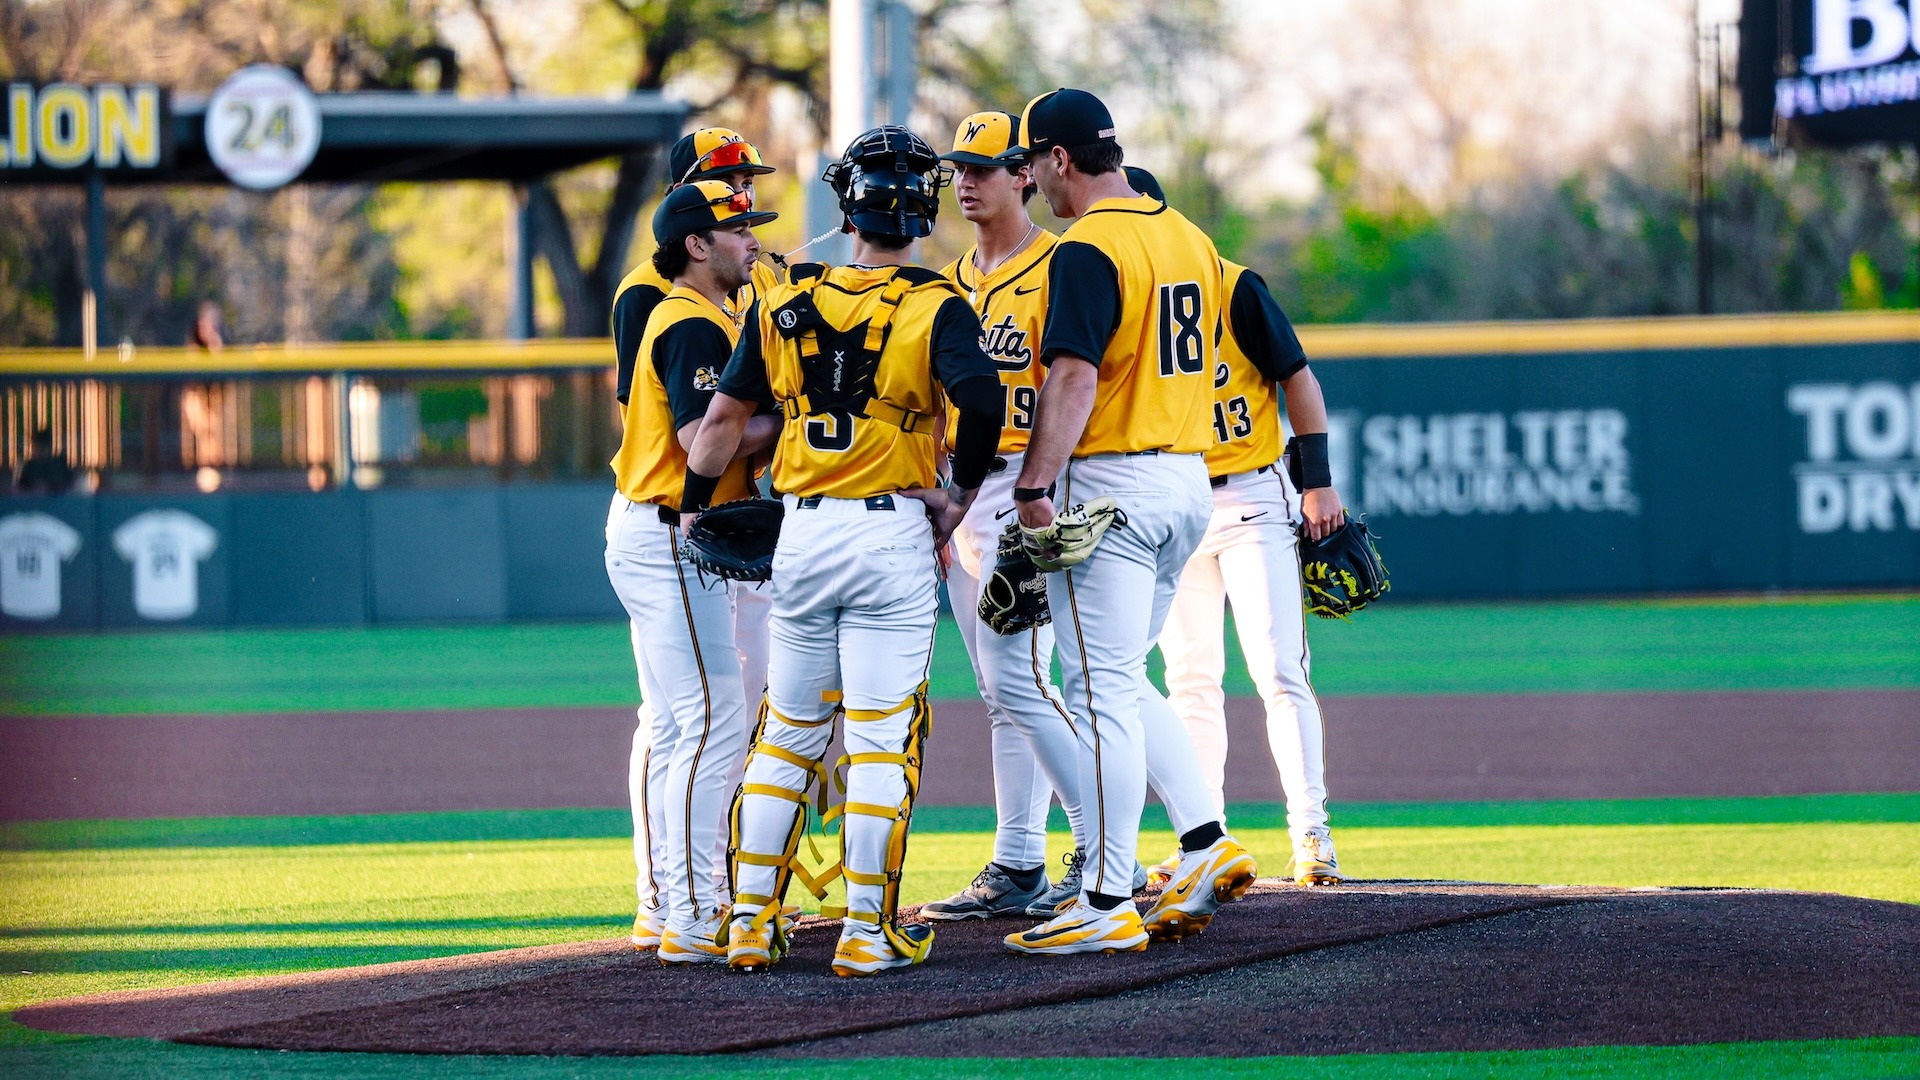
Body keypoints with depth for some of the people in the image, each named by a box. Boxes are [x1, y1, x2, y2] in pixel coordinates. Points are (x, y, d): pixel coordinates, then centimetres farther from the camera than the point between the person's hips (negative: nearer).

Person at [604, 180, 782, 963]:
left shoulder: (679, 319, 18)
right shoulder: (696, 327, -15)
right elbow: (703, 440, -24)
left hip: (651, 536, 11)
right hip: (668, 539, -11)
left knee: (676, 726, 15)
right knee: (714, 723, -12)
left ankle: (671, 902, 21)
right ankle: (691, 922, -14)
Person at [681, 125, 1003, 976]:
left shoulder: (785, 304, 5)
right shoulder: (934, 307, -6)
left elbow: (726, 414, 7)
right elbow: (980, 396, -23)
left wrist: (694, 509, 19)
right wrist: (960, 495, -8)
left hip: (800, 534, 3)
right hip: (891, 532, -3)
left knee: (787, 733, 14)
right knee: (881, 739, 1)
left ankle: (750, 921, 13)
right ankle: (868, 931, 1)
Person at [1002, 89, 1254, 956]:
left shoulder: (1089, 249, -14)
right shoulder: (1188, 238, 13)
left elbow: (1074, 376, -24)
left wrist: (1035, 486, -27)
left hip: (1110, 488, -9)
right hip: (1189, 480, 9)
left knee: (1100, 691, -6)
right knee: (1123, 682, 19)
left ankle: (1106, 905, -5)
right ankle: (1206, 844, 8)